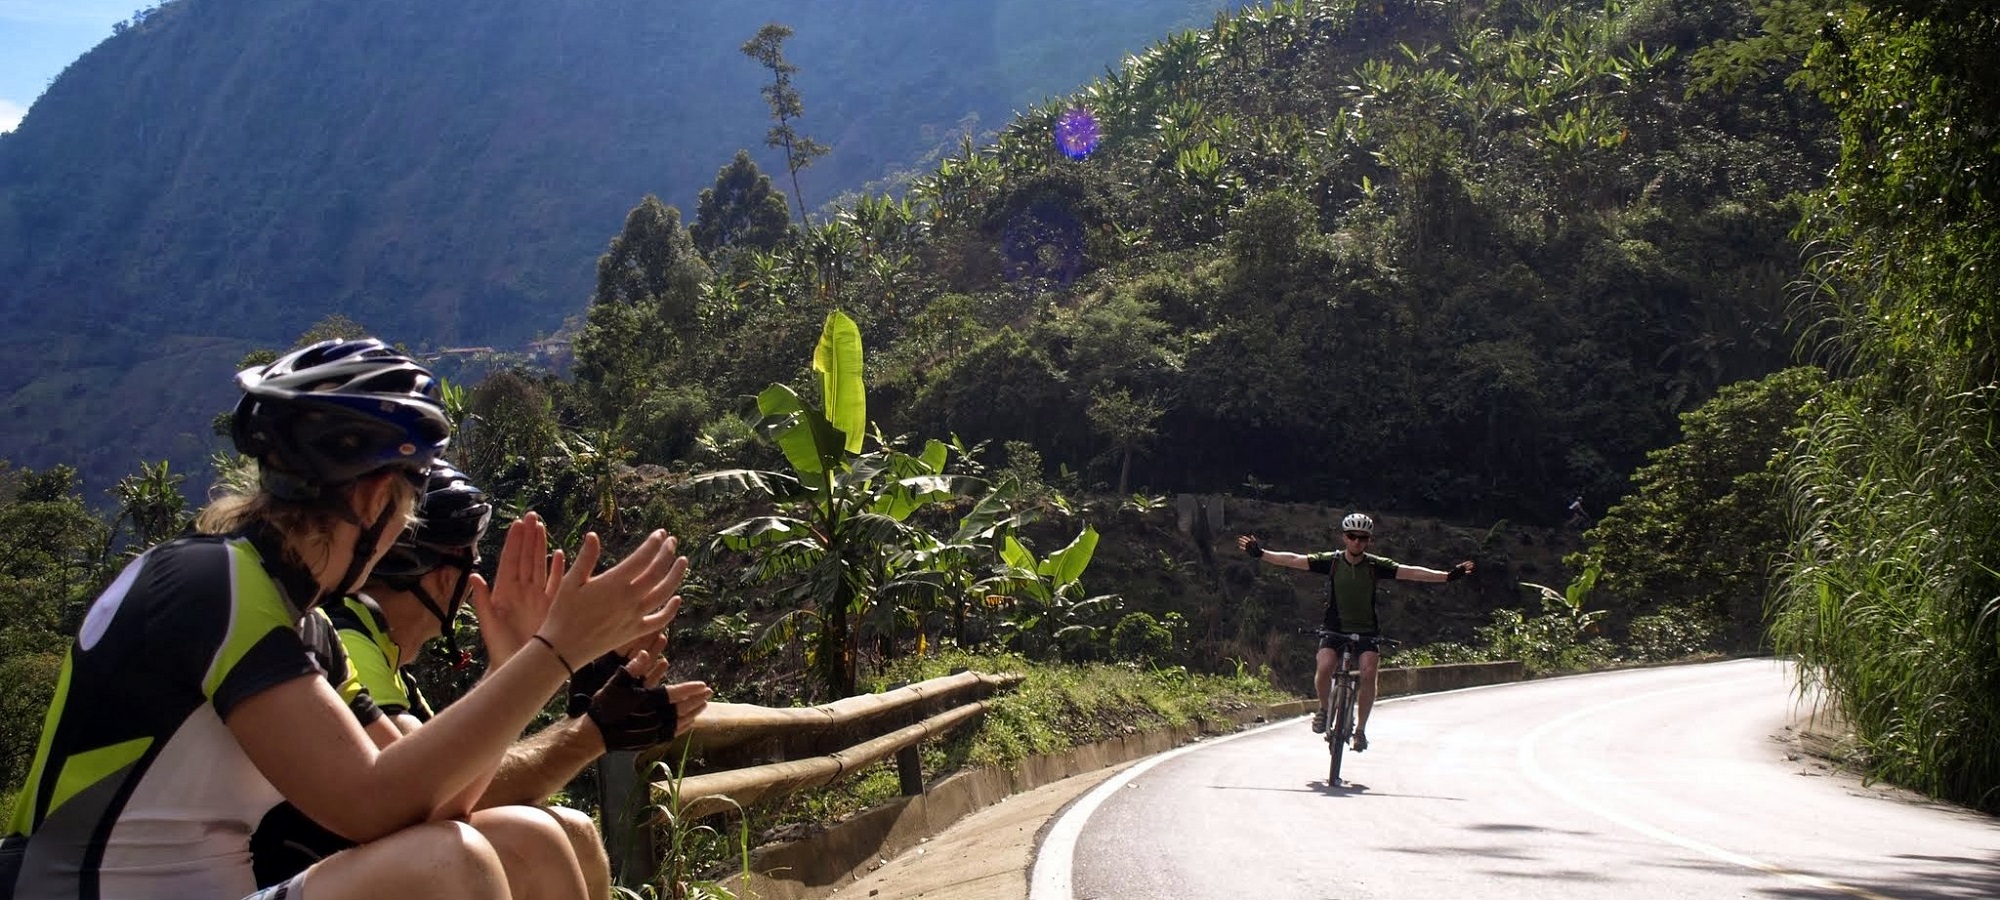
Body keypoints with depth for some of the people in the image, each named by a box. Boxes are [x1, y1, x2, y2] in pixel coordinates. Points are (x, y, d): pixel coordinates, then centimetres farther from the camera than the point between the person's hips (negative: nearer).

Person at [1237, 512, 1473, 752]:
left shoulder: (1376, 565, -6)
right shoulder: (1331, 561, -6)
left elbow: (1410, 572, -12)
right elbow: (1294, 560, -10)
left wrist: (1448, 576, -22)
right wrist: (1260, 554, -20)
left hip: (1366, 632, 0)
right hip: (1336, 630, 0)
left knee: (1368, 674, -21)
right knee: (1323, 668, -24)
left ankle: (1360, 729, -4)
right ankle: (1324, 709, 6)